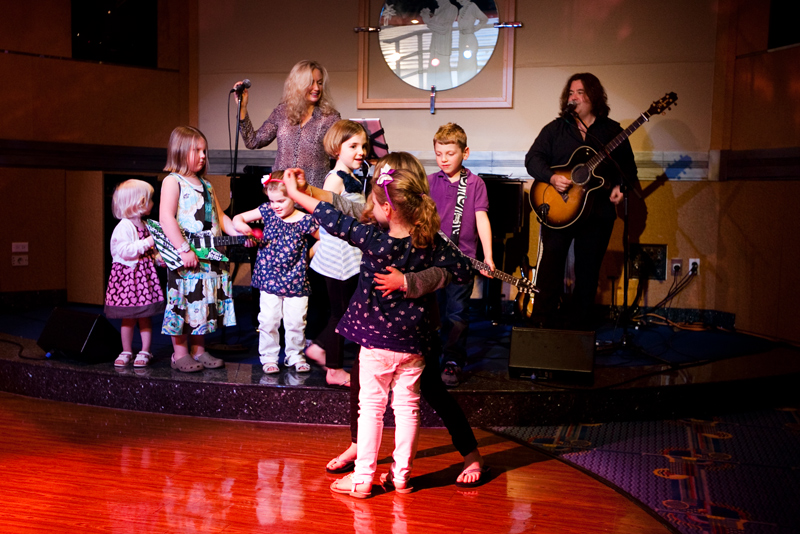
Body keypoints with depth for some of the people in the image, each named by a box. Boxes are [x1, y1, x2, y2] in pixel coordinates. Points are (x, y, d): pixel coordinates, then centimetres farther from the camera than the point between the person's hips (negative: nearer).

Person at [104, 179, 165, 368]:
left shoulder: (144, 226, 11)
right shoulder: (123, 227, -13)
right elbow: (125, 251, -24)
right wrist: (147, 243, -22)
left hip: (145, 275, 6)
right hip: (127, 275, -6)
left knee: (145, 316, 5)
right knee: (128, 318, 4)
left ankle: (145, 352, 12)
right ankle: (126, 352, 17)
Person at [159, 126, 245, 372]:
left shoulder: (206, 185, 18)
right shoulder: (172, 181, -7)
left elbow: (220, 217, 18)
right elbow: (166, 218, -18)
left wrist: (240, 234, 3)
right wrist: (184, 249, -24)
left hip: (209, 258, 7)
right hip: (183, 259, -7)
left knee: (204, 303, 12)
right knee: (182, 302, -1)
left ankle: (199, 350, 22)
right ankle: (180, 353, 11)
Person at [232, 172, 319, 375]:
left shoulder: (305, 221, -9)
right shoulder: (267, 211, 0)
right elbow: (238, 217, 4)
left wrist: (310, 255, -9)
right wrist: (239, 224, -17)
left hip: (296, 282, -2)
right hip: (269, 280, 2)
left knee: (296, 322, 5)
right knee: (268, 320, 2)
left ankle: (295, 355, 24)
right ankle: (268, 357, 17)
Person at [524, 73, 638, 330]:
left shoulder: (613, 130, 10)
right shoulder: (555, 128, 8)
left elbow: (628, 166, 14)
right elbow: (532, 158, 1)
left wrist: (620, 186, -6)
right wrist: (552, 177, -17)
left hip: (598, 210, 1)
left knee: (588, 268, 5)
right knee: (551, 262, -7)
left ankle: (578, 323, 16)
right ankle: (542, 321, 0)